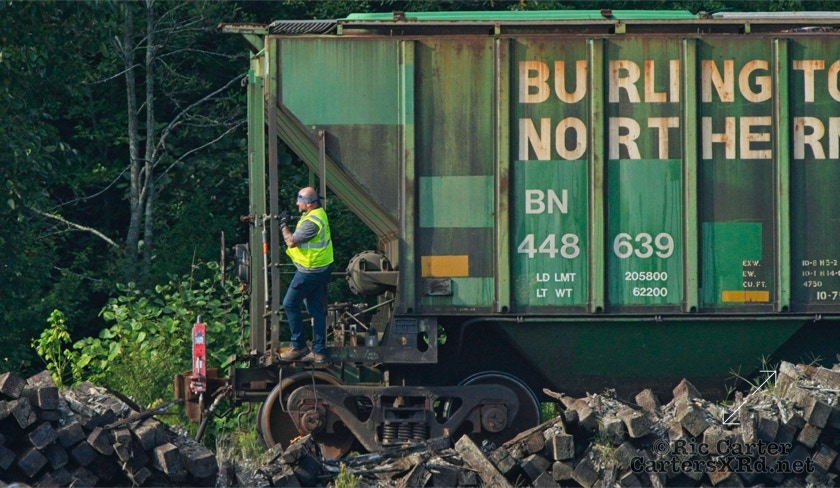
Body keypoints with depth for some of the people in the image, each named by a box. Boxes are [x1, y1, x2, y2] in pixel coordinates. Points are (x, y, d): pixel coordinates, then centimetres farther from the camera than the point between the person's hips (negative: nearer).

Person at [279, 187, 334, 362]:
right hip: (321, 269, 10)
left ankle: (298, 346, 5)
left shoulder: (312, 222, -24)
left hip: (309, 271, -10)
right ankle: (319, 350, 13)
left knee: (290, 304, 0)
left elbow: (291, 241, -21)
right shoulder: (319, 213, 8)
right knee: (316, 309, 12)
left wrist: (284, 226, -9)